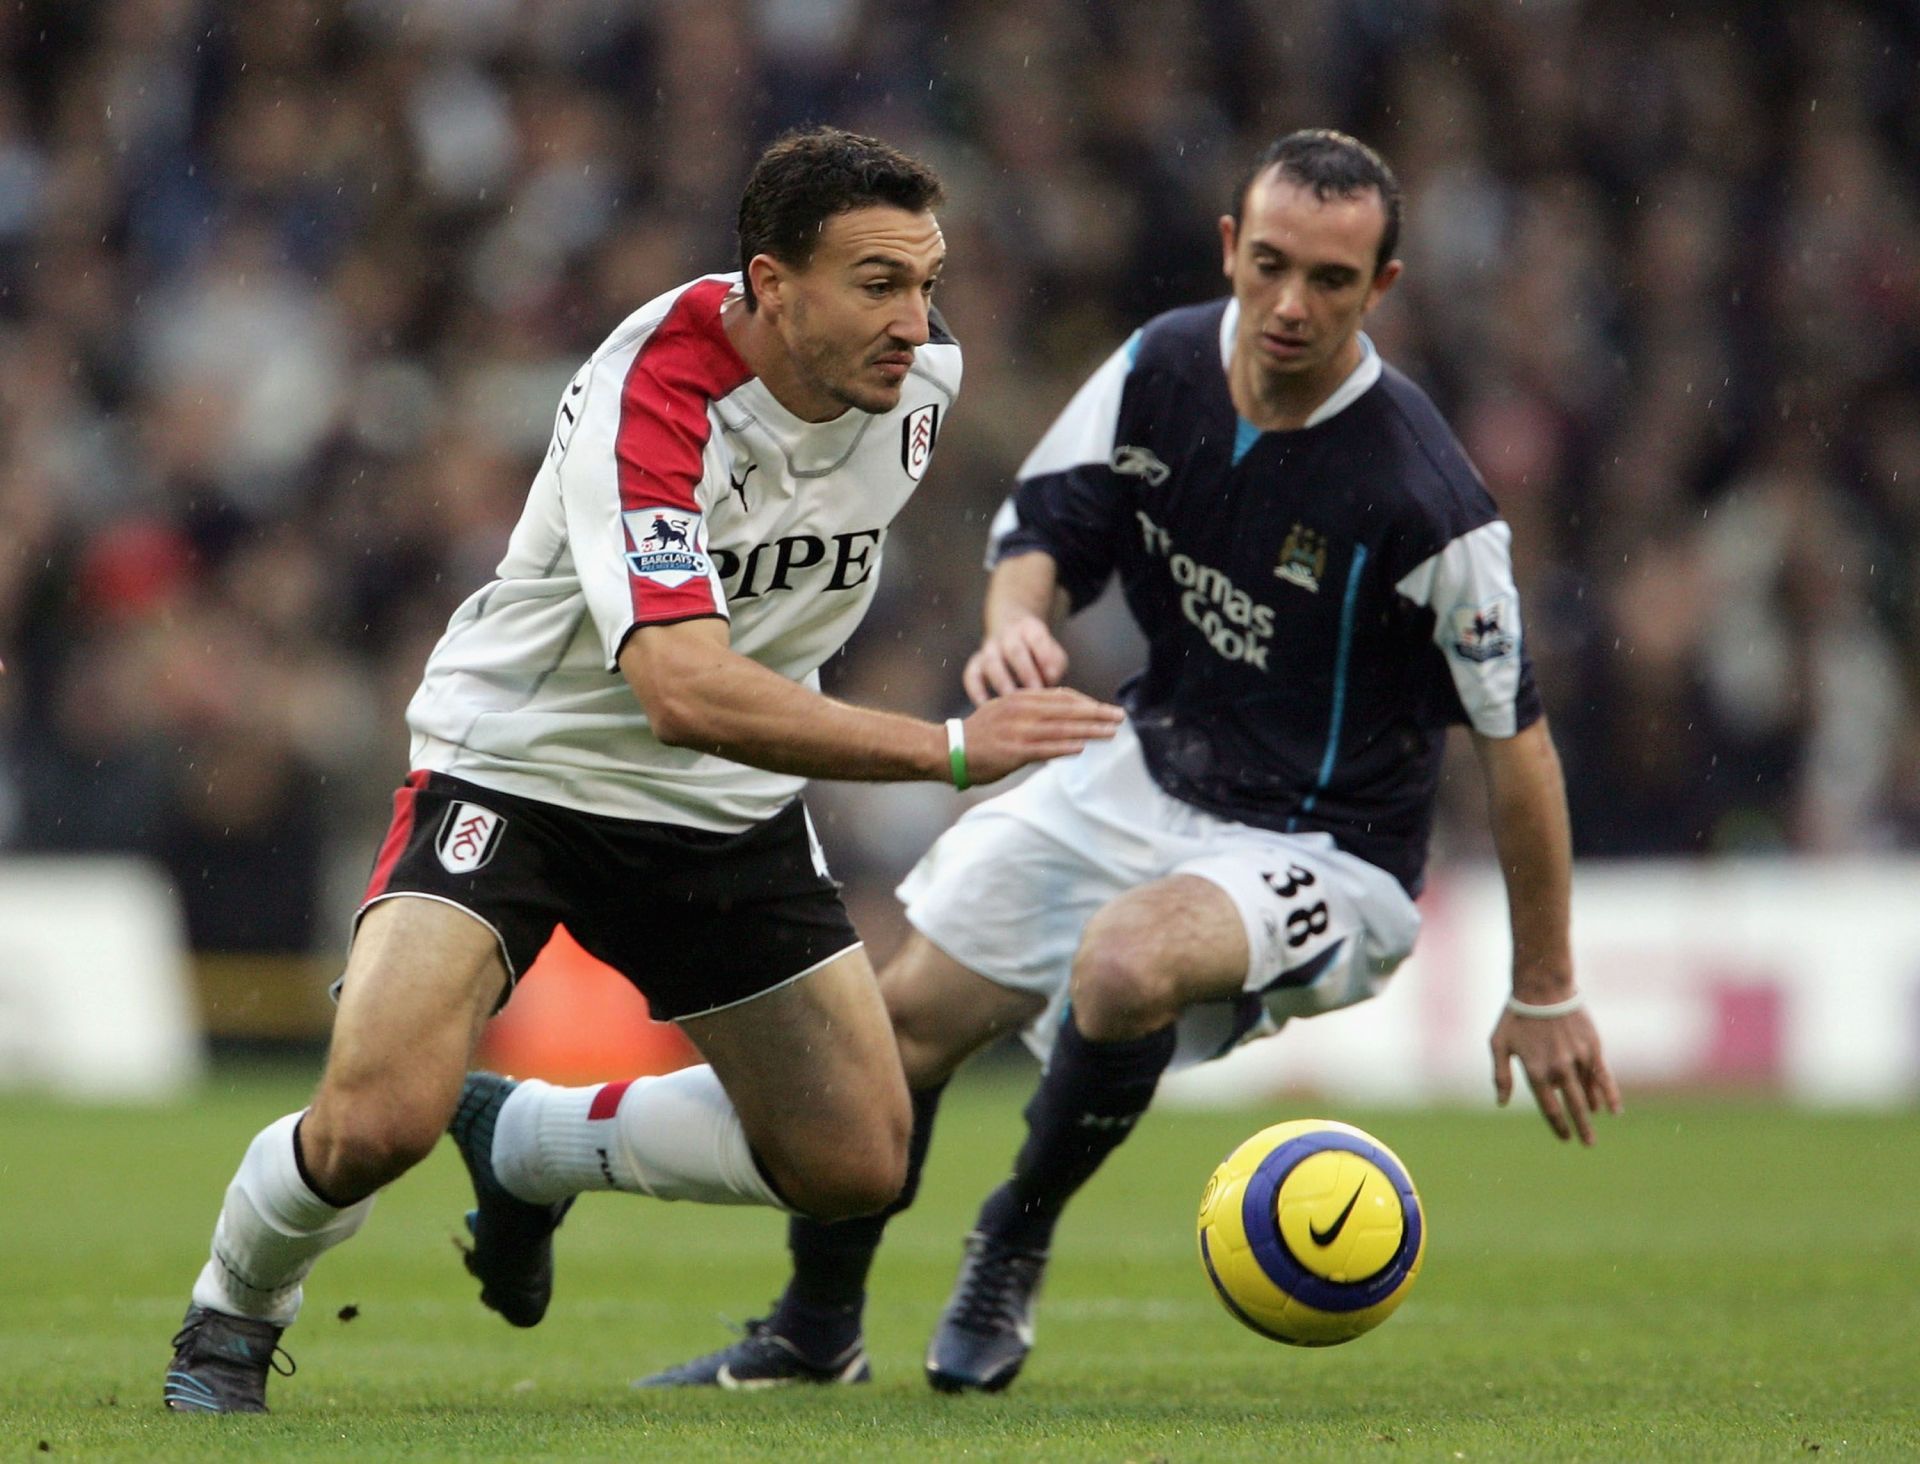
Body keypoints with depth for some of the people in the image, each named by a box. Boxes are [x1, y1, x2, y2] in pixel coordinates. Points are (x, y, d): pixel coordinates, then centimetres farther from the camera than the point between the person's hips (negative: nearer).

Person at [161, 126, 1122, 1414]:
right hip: (518, 765, -6)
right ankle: (234, 1316, 9)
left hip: (730, 806, 6)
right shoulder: (649, 401, -31)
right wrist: (950, 748, -49)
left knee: (858, 1162, 1)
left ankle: (524, 1137, 25)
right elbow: (685, 692, -44)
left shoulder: (922, 372, -9)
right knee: (377, 1122, -25)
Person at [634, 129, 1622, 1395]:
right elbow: (1043, 532, 3)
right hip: (1147, 782, 6)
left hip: (1325, 853, -6)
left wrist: (1544, 993, -12)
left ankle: (1015, 1248, -7)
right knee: (912, 1014, 8)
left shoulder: (1420, 494, -26)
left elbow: (1516, 734, -17)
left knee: (1124, 964, -36)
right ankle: (816, 1329, 32)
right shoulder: (1159, 368, -10)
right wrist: (1016, 620, -23)